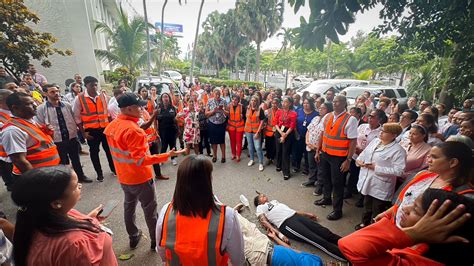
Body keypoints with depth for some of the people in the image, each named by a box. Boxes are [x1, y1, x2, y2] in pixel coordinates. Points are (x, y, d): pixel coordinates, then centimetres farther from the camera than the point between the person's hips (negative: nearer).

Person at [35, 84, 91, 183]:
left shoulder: (67, 105, 4)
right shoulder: (41, 109, -8)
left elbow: (74, 120, 10)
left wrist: (75, 132, 7)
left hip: (72, 138, 3)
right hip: (56, 141, -3)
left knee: (76, 159, 18)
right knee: (62, 162, 11)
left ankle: (81, 176, 35)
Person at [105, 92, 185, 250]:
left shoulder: (112, 126, -1)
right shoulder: (133, 130, -28)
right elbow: (141, 160, -29)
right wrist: (167, 155, -32)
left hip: (123, 177, 8)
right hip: (140, 178, -8)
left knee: (129, 206, 22)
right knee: (150, 209, 10)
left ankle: (133, 237, 40)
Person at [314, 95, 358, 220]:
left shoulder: (350, 120, -15)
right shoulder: (327, 117, 2)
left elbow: (353, 141, -14)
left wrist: (348, 160, -16)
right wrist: (318, 151, 10)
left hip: (339, 157, -6)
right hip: (325, 153, 6)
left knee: (337, 183, 8)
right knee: (325, 178, 22)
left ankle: (337, 210, 27)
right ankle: (326, 198, 49)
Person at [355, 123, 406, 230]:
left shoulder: (398, 150, -18)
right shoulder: (375, 141, 4)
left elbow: (398, 170, -24)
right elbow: (364, 153, 13)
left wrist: (377, 168, -24)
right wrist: (359, 160, -7)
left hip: (380, 186, -7)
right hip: (367, 182, 7)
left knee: (377, 212, 12)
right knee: (367, 206, 27)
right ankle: (365, 223, 49)